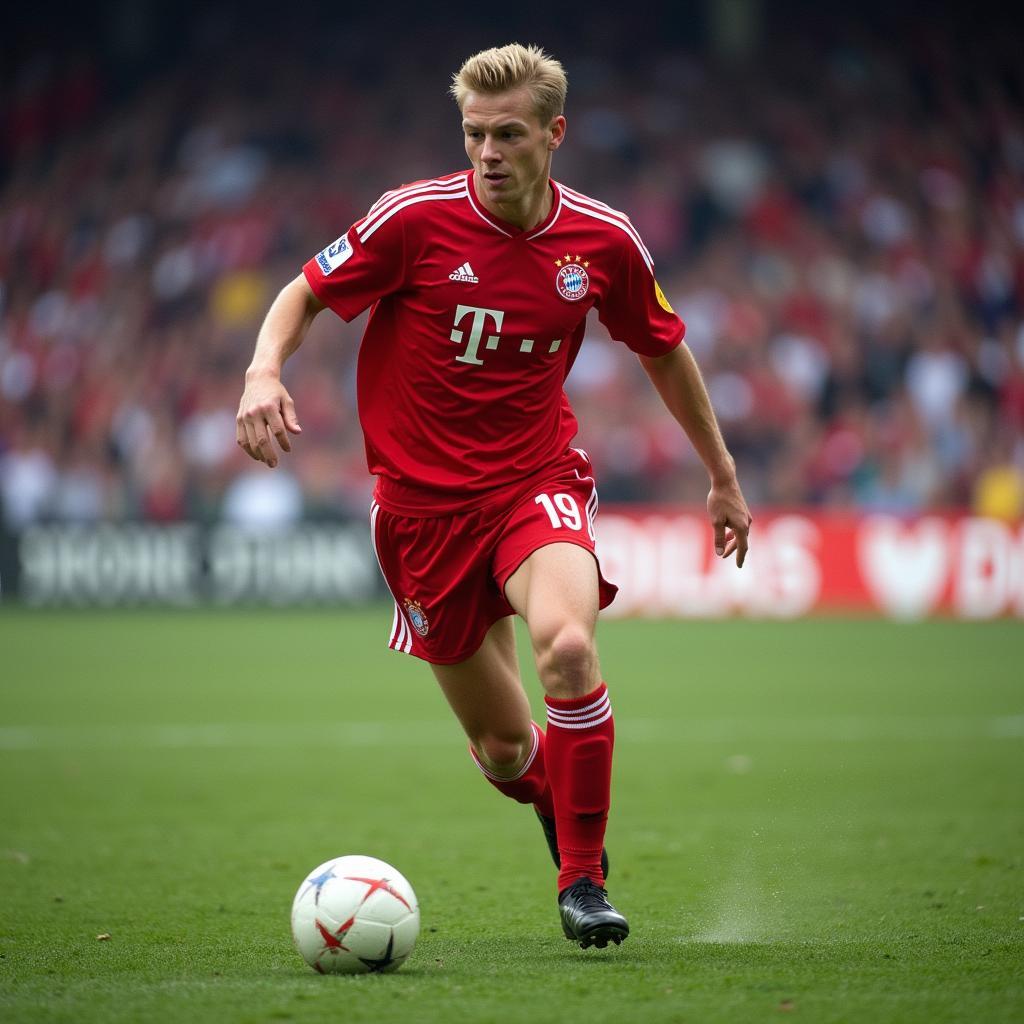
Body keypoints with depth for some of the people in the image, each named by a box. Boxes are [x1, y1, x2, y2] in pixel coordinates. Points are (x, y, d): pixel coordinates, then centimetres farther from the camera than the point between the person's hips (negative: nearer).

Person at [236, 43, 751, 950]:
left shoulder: (604, 242, -4)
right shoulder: (416, 218, -11)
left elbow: (664, 350, 13)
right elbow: (305, 295, -1)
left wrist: (723, 476, 20)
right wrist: (264, 372, -22)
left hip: (538, 482, 0)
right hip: (423, 498, 0)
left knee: (568, 645, -32)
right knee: (505, 751, 3)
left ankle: (585, 877, -14)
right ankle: (563, 806, 41)